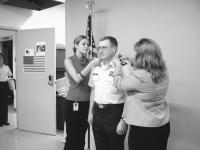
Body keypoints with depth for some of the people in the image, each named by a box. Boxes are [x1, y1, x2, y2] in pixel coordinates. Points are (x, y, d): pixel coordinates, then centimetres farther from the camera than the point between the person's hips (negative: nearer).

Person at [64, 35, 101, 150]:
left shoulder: (88, 62, 10)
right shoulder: (69, 60, -2)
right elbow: (77, 79, -16)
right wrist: (91, 65, -22)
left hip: (86, 103, 5)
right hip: (74, 102, -5)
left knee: (82, 137, 12)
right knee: (72, 138, 0)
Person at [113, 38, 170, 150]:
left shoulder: (139, 76, -26)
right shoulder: (163, 71, -3)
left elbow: (120, 84, -10)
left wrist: (118, 67, 6)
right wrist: (130, 65, 14)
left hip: (143, 128, -7)